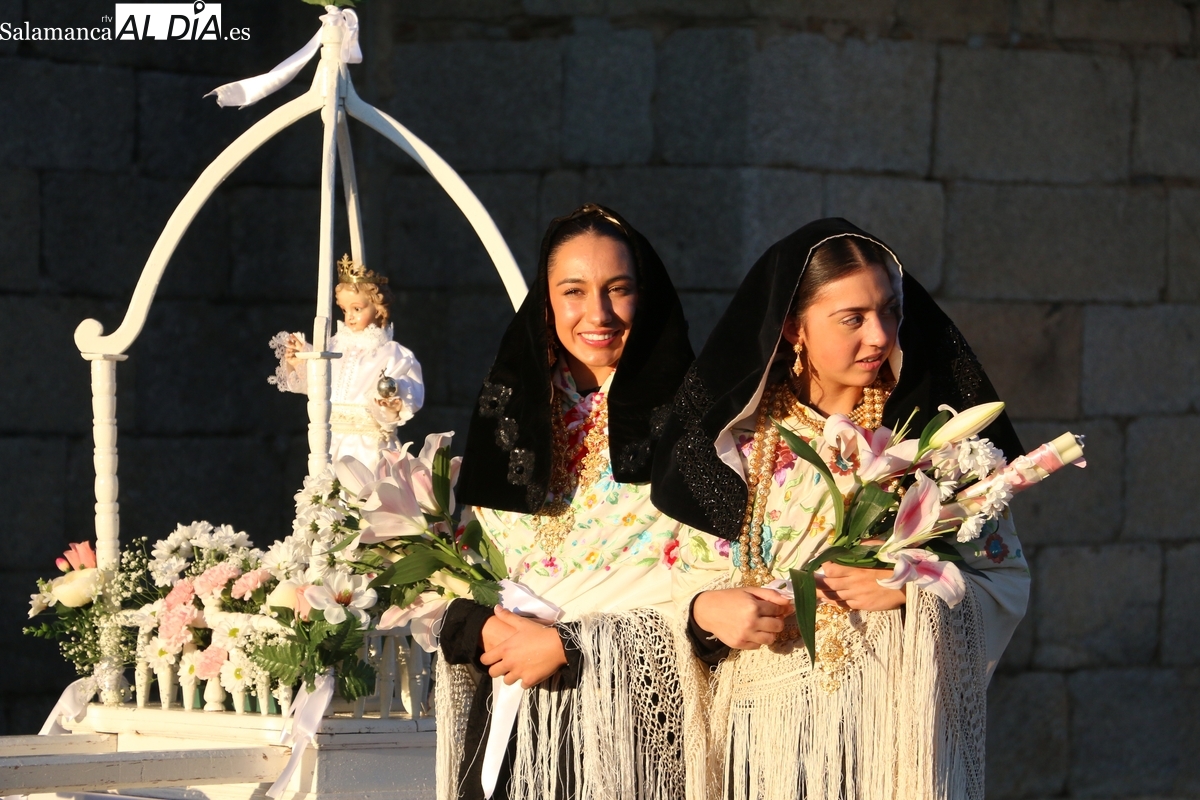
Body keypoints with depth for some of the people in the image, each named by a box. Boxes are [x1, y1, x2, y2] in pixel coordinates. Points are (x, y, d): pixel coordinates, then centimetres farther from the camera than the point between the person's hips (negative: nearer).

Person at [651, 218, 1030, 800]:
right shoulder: (740, 442, 3)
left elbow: (1006, 581, 0)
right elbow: (692, 579, 7)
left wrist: (915, 588, -17)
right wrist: (707, 610, -15)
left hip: (897, 725, -1)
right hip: (770, 734, 1)